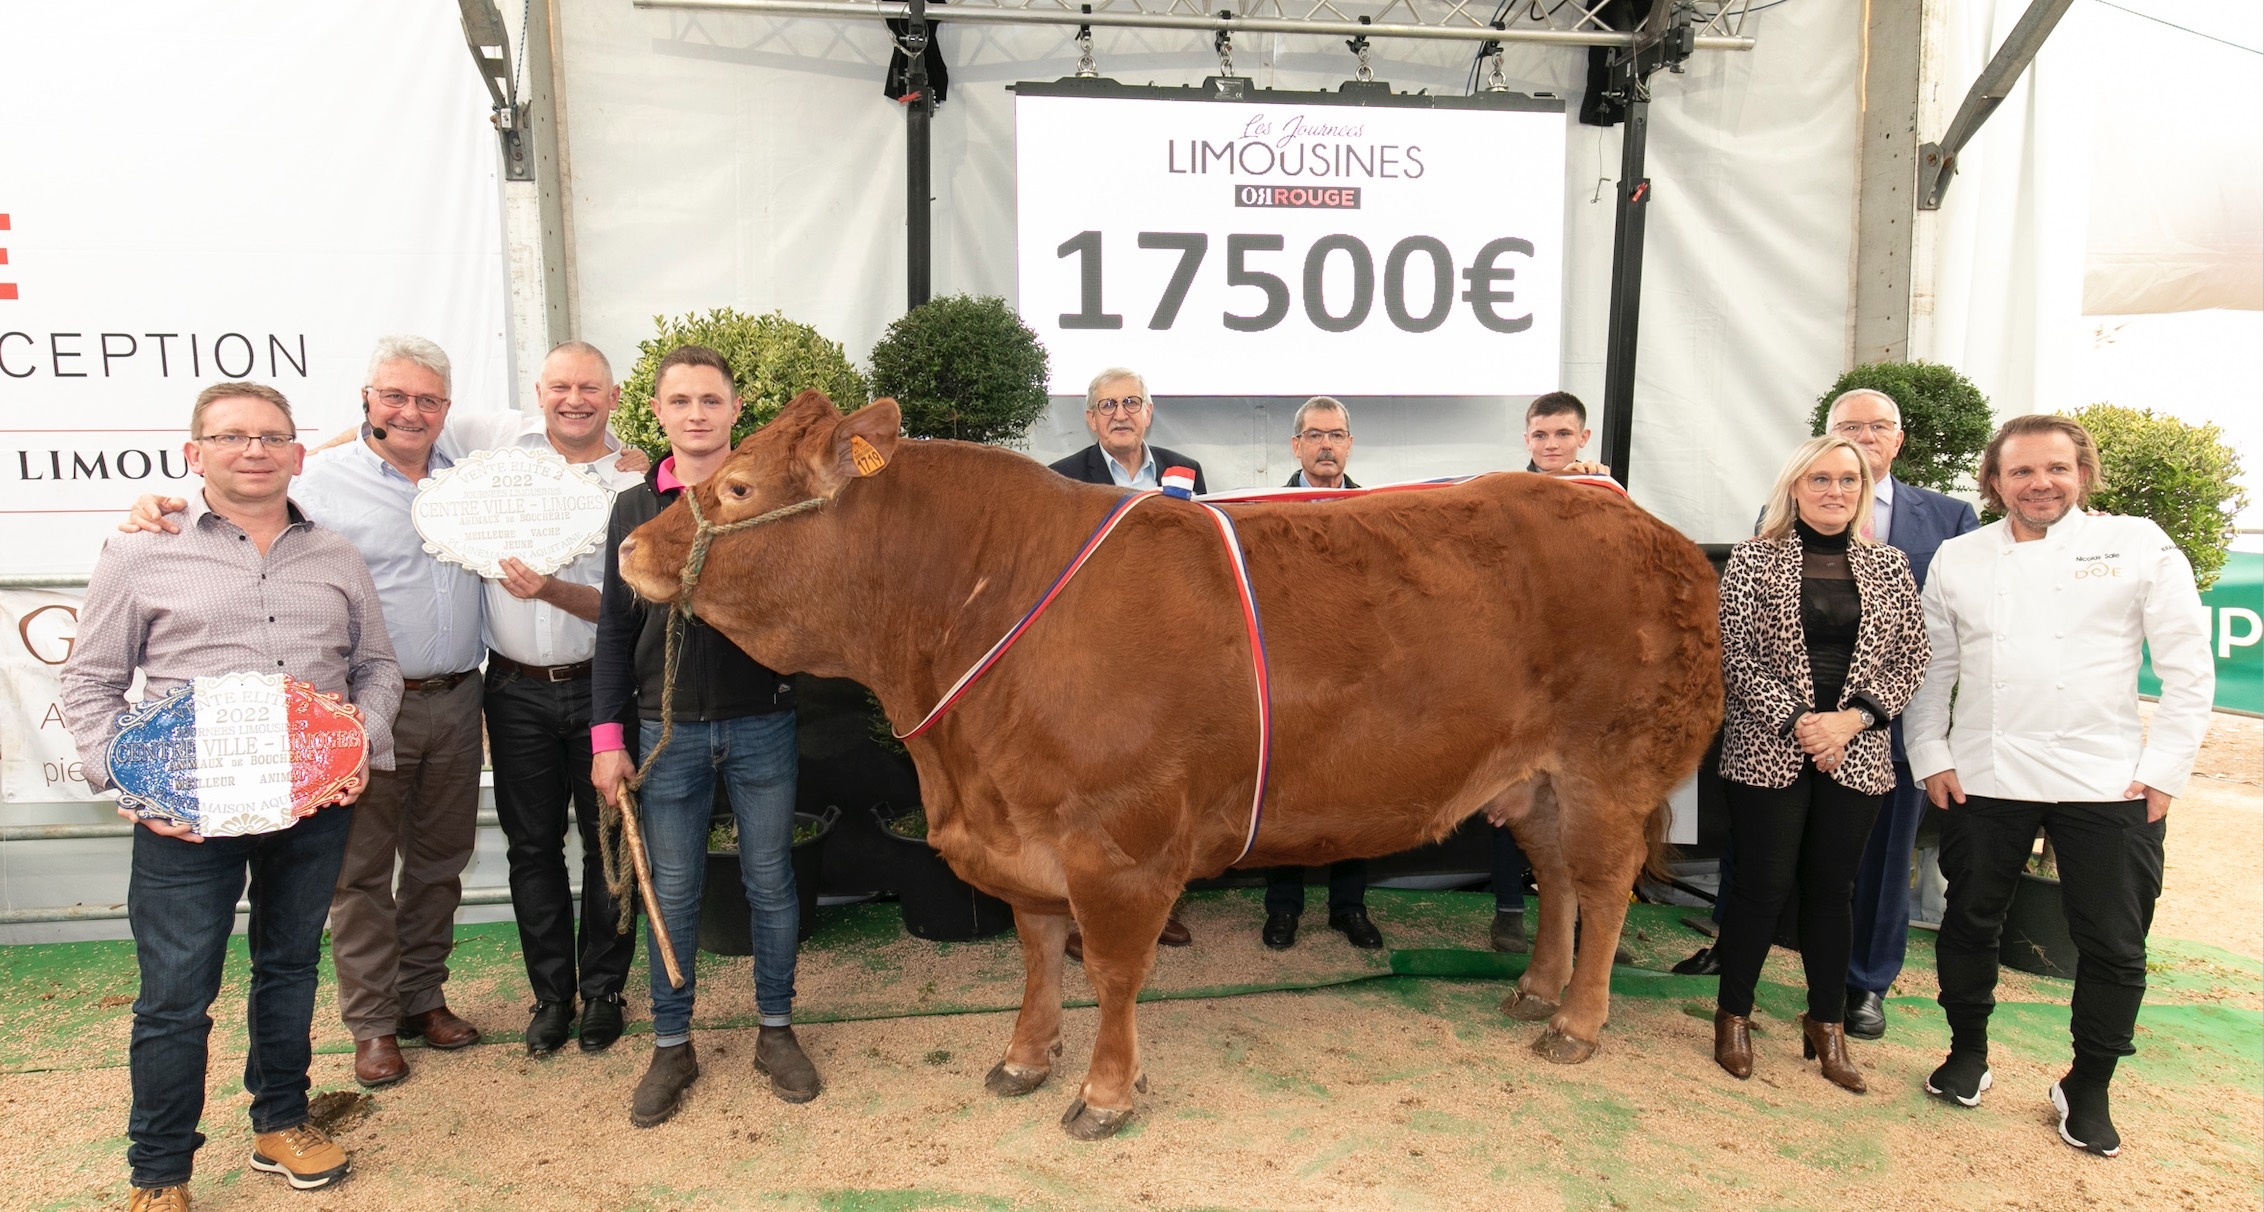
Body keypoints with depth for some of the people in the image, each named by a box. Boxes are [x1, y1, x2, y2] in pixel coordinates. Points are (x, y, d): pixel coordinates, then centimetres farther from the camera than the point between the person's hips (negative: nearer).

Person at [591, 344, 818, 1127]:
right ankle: (671, 1046, 25)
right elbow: (615, 629, 5)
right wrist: (607, 736, 1)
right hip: (668, 728, 1)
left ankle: (776, 1031, 28)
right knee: (673, 891, 10)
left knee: (770, 882, 10)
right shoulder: (634, 508, 4)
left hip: (762, 722, -1)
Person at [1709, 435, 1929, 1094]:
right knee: (1763, 886, 1)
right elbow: (1734, 652, -6)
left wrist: (1852, 718, -10)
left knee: (1832, 889, 11)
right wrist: (1796, 721, -14)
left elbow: (1910, 657, 5)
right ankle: (1733, 1016, 17)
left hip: (1855, 755, 3)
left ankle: (1827, 1026, 24)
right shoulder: (1753, 559, -1)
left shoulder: (1889, 566, 8)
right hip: (1768, 750, -3)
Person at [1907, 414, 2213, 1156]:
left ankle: (2088, 1089, 24)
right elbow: (1931, 665, 8)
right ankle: (1967, 1053, 31)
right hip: (1984, 780, 2)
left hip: (2109, 784, -1)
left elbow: (2189, 668, -1)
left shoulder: (2139, 546, -1)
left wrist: (2165, 768, -6)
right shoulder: (1958, 559, 5)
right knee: (1971, 923, 11)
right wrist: (1931, 756, 2)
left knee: (2113, 947, 5)